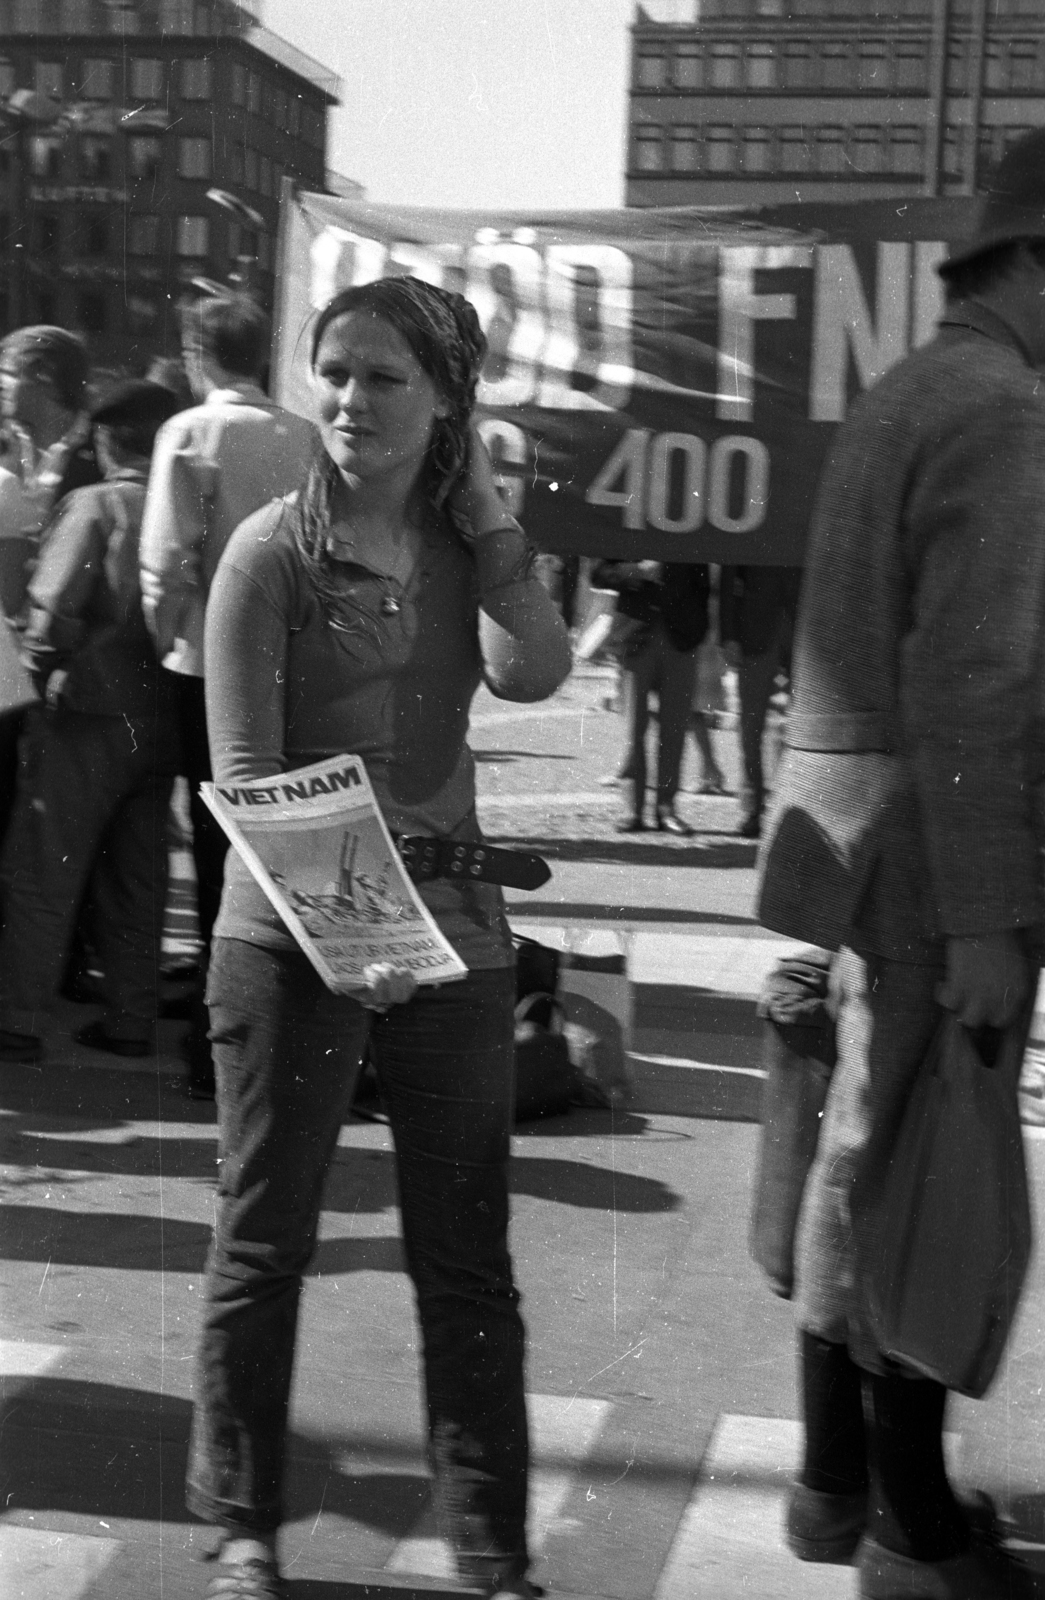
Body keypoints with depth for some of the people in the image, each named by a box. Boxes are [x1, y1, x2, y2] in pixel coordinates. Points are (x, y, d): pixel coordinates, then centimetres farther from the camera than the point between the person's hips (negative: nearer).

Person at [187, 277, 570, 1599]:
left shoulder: (467, 544, 7)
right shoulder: (274, 551, -5)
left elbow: (531, 672, -12)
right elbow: (246, 777, -10)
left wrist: (486, 507, -5)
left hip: (452, 937, 3)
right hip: (291, 939, -3)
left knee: (468, 1262, 7)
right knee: (263, 1244, 8)